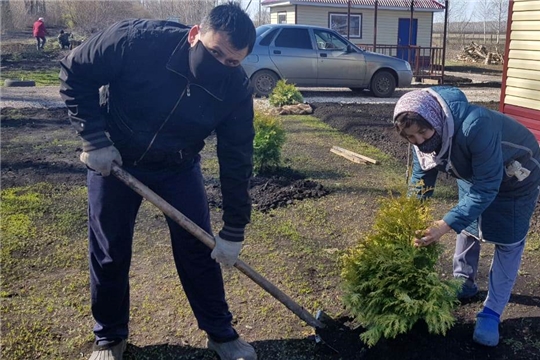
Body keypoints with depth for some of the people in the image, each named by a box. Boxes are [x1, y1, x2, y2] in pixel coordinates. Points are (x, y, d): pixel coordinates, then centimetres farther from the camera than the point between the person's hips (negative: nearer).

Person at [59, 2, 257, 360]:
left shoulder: (237, 88, -23)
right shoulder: (136, 40, -30)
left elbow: (237, 161, -15)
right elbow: (74, 73, -15)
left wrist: (233, 233, -13)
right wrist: (95, 139, -21)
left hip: (179, 167, 1)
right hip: (114, 158, -1)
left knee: (200, 250, 3)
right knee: (110, 253, 6)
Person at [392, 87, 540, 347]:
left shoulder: (475, 125, -44)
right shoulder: (424, 136, -22)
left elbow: (487, 188, -40)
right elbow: (421, 182, -11)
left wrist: (445, 224, -44)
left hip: (515, 175, -6)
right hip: (472, 172, 6)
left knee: (508, 241, -2)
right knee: (466, 223, 15)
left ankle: (492, 312, 6)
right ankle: (464, 283, 35)